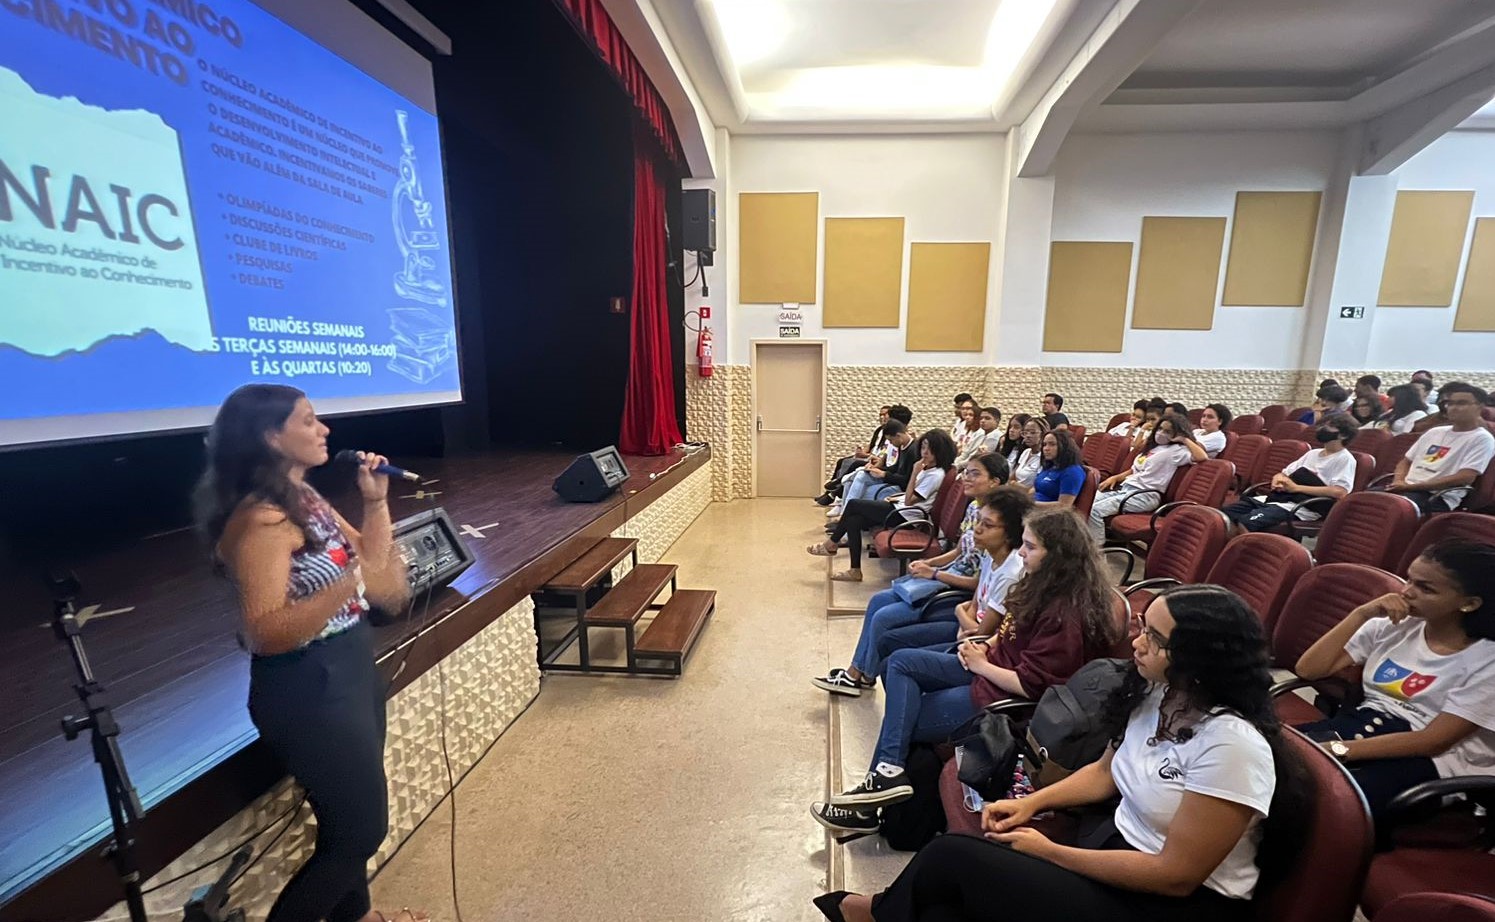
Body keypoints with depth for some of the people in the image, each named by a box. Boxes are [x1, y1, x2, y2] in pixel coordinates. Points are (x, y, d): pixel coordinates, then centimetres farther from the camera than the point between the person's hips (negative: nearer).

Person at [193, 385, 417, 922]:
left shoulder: (304, 497, 5)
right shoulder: (261, 518, -22)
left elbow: (372, 559, 10)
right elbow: (266, 633, -28)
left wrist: (376, 498, 0)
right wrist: (351, 583, -40)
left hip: (350, 672, 9)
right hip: (309, 691, -9)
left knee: (352, 816, 24)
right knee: (361, 828, 6)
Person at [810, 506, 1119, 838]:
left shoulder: (1065, 614, -24)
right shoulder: (1042, 584, 2)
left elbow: (1030, 684, -24)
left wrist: (981, 664, -13)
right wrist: (985, 647, -2)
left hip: (1004, 697, -9)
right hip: (992, 667, 9)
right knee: (900, 662, -2)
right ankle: (889, 770, -4)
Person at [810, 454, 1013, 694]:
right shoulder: (973, 507, 3)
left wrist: (934, 573, -20)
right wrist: (927, 563, -1)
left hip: (965, 595, -9)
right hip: (947, 581, 9)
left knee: (884, 617, -12)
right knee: (879, 600, 4)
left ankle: (867, 676, 14)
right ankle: (855, 672, 14)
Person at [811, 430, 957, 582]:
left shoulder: (936, 475, -16)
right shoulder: (926, 468, 13)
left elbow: (909, 500, -18)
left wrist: (914, 473, -19)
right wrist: (896, 497, 8)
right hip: (900, 507, 9)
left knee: (853, 504, -8)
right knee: (853, 520, -8)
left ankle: (832, 544, 9)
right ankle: (855, 571, -4)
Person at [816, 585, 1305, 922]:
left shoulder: (1231, 744, -28)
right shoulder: (1158, 694, -2)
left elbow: (1177, 875, -23)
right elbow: (1107, 771, 12)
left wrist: (1049, 850, -18)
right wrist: (1031, 803, -1)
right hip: (1116, 843, 7)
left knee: (951, 857, -10)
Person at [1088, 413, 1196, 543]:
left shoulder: (1177, 450, -3)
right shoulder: (1151, 447, 21)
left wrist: (1185, 440, -12)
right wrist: (1115, 477, 13)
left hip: (1145, 495, -9)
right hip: (1124, 487, 9)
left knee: (1095, 510, -25)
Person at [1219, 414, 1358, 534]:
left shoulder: (1345, 459, 2)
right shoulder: (1313, 453, 26)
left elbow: (1339, 492, -13)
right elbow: (1285, 473, 28)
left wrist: (1297, 487, -14)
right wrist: (1279, 479, 3)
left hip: (1307, 506, -7)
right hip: (1282, 496, 7)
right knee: (1228, 512, -22)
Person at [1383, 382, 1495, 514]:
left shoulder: (1482, 438, 3)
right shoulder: (1434, 432, 22)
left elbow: (1465, 477, -9)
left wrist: (1412, 486, -15)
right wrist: (1399, 482, -1)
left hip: (1438, 497, -6)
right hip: (1405, 488, 6)